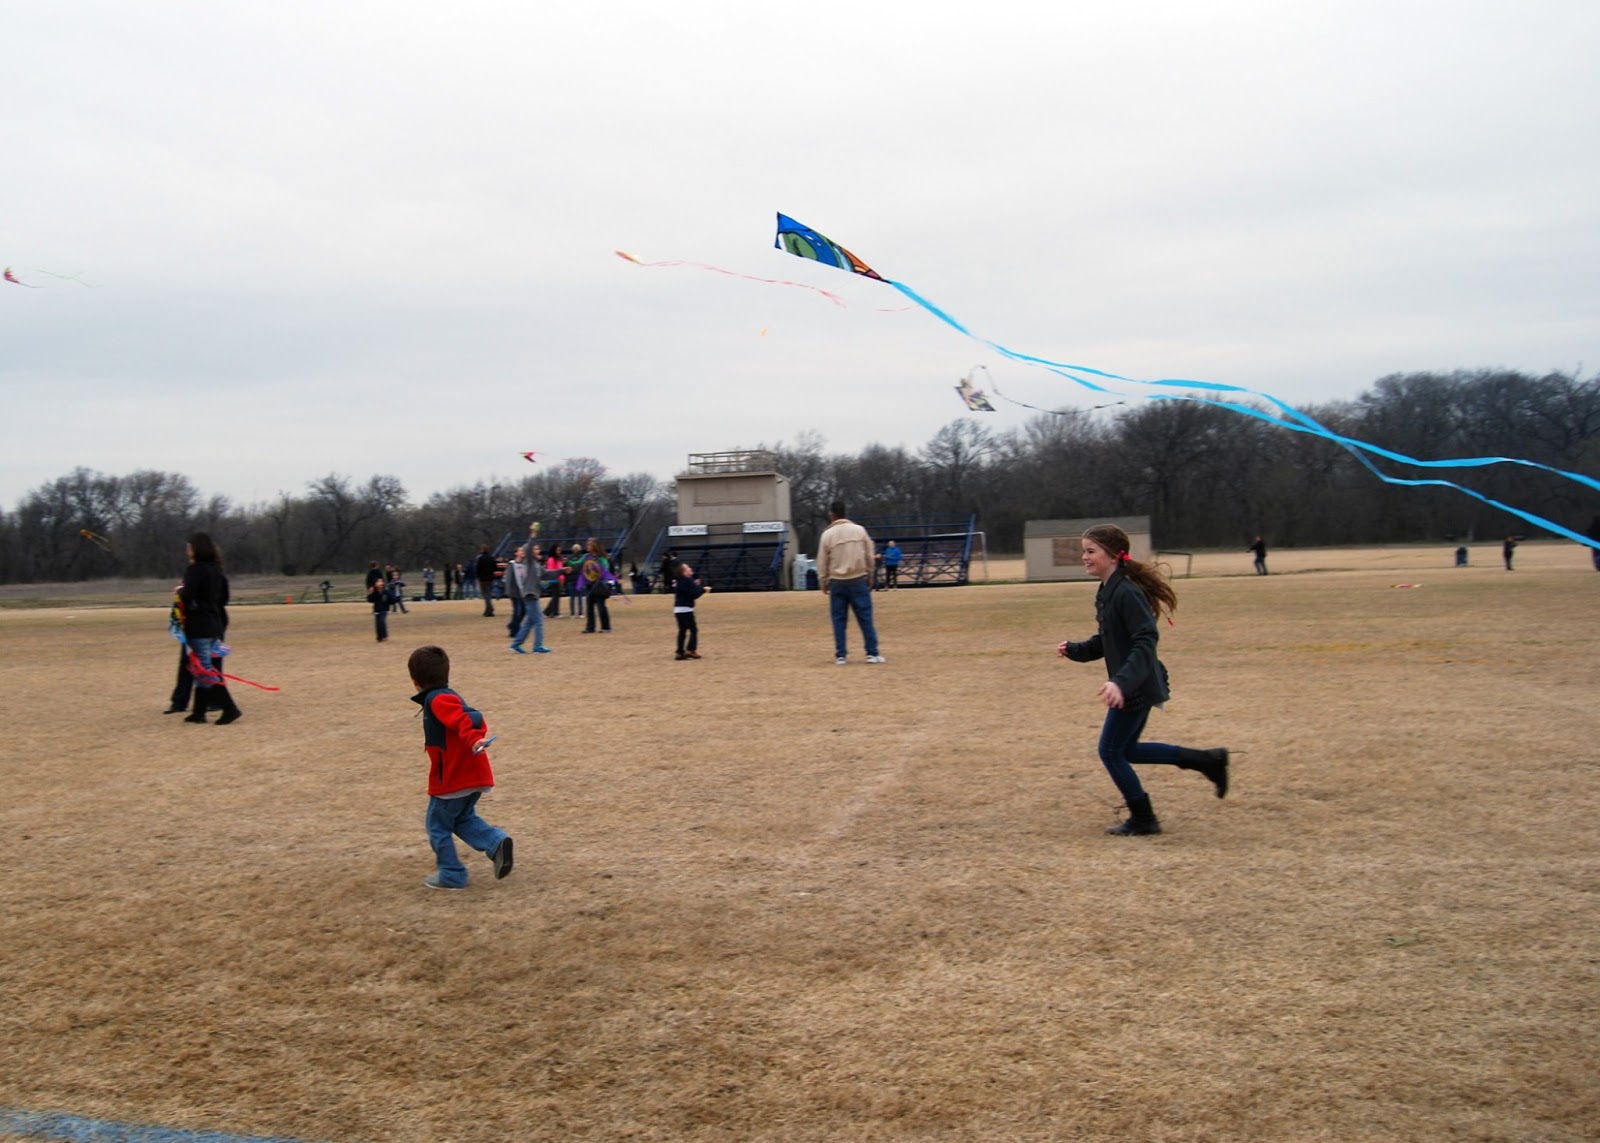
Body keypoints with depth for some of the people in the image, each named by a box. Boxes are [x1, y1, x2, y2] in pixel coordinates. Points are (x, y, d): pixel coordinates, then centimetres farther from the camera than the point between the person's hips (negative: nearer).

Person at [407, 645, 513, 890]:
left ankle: (451, 875, 16)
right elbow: (471, 717, 17)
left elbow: (464, 718, -32)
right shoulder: (447, 696, 16)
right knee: (463, 819, 23)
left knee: (438, 826, 9)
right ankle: (497, 842, 1)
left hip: (452, 778, -9)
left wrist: (473, 739, -46)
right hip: (473, 775, 9)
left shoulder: (437, 699, -15)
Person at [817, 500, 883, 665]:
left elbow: (822, 562, 1)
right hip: (858, 580, 0)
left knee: (839, 620, 6)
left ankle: (840, 656, 6)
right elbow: (869, 556, 5)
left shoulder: (827, 535, -3)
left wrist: (823, 582, 12)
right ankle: (872, 654, 1)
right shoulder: (859, 530, 0)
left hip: (837, 582, 0)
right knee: (865, 618, 2)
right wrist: (869, 576, 16)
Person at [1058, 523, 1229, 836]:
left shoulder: (1127, 593, -22)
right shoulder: (1106, 593, 9)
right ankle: (1207, 761, 24)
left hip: (1137, 688, -10)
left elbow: (1146, 642, -28)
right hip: (1130, 686, 10)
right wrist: (1074, 650, 2)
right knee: (1127, 750, 18)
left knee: (1111, 751, 0)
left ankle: (1143, 820, 15)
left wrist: (1121, 682, -37)